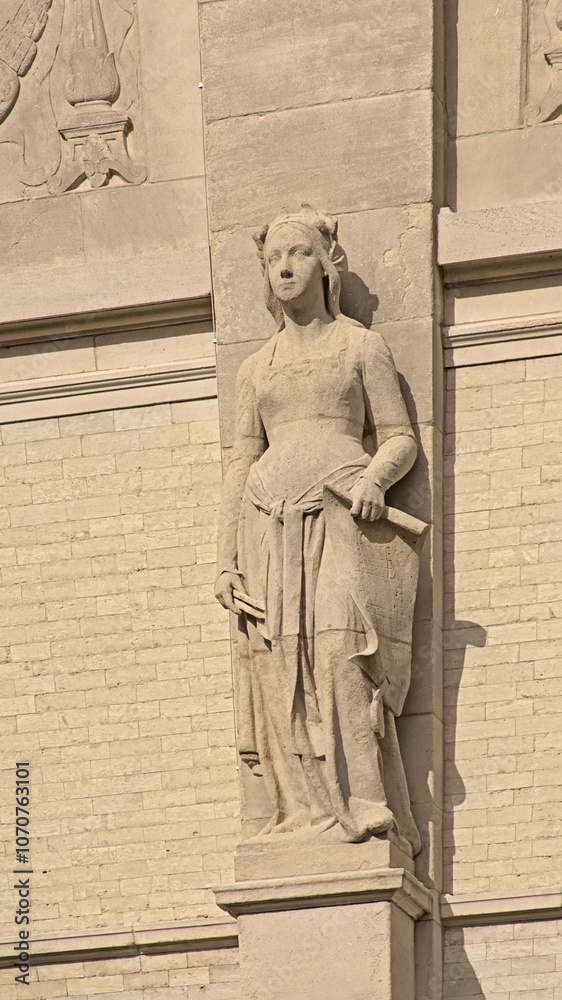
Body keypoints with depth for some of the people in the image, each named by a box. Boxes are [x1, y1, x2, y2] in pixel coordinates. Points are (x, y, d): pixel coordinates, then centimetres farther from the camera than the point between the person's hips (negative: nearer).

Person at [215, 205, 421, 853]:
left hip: (340, 514, -3)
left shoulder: (361, 346, 13)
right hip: (269, 525, 4)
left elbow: (400, 439, 8)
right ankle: (304, 811, -13)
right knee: (279, 666, -10)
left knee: (341, 652, -20)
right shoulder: (256, 368, 21)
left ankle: (364, 809, -23)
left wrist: (374, 476, -14)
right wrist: (225, 559, 8)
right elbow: (241, 464, 18)